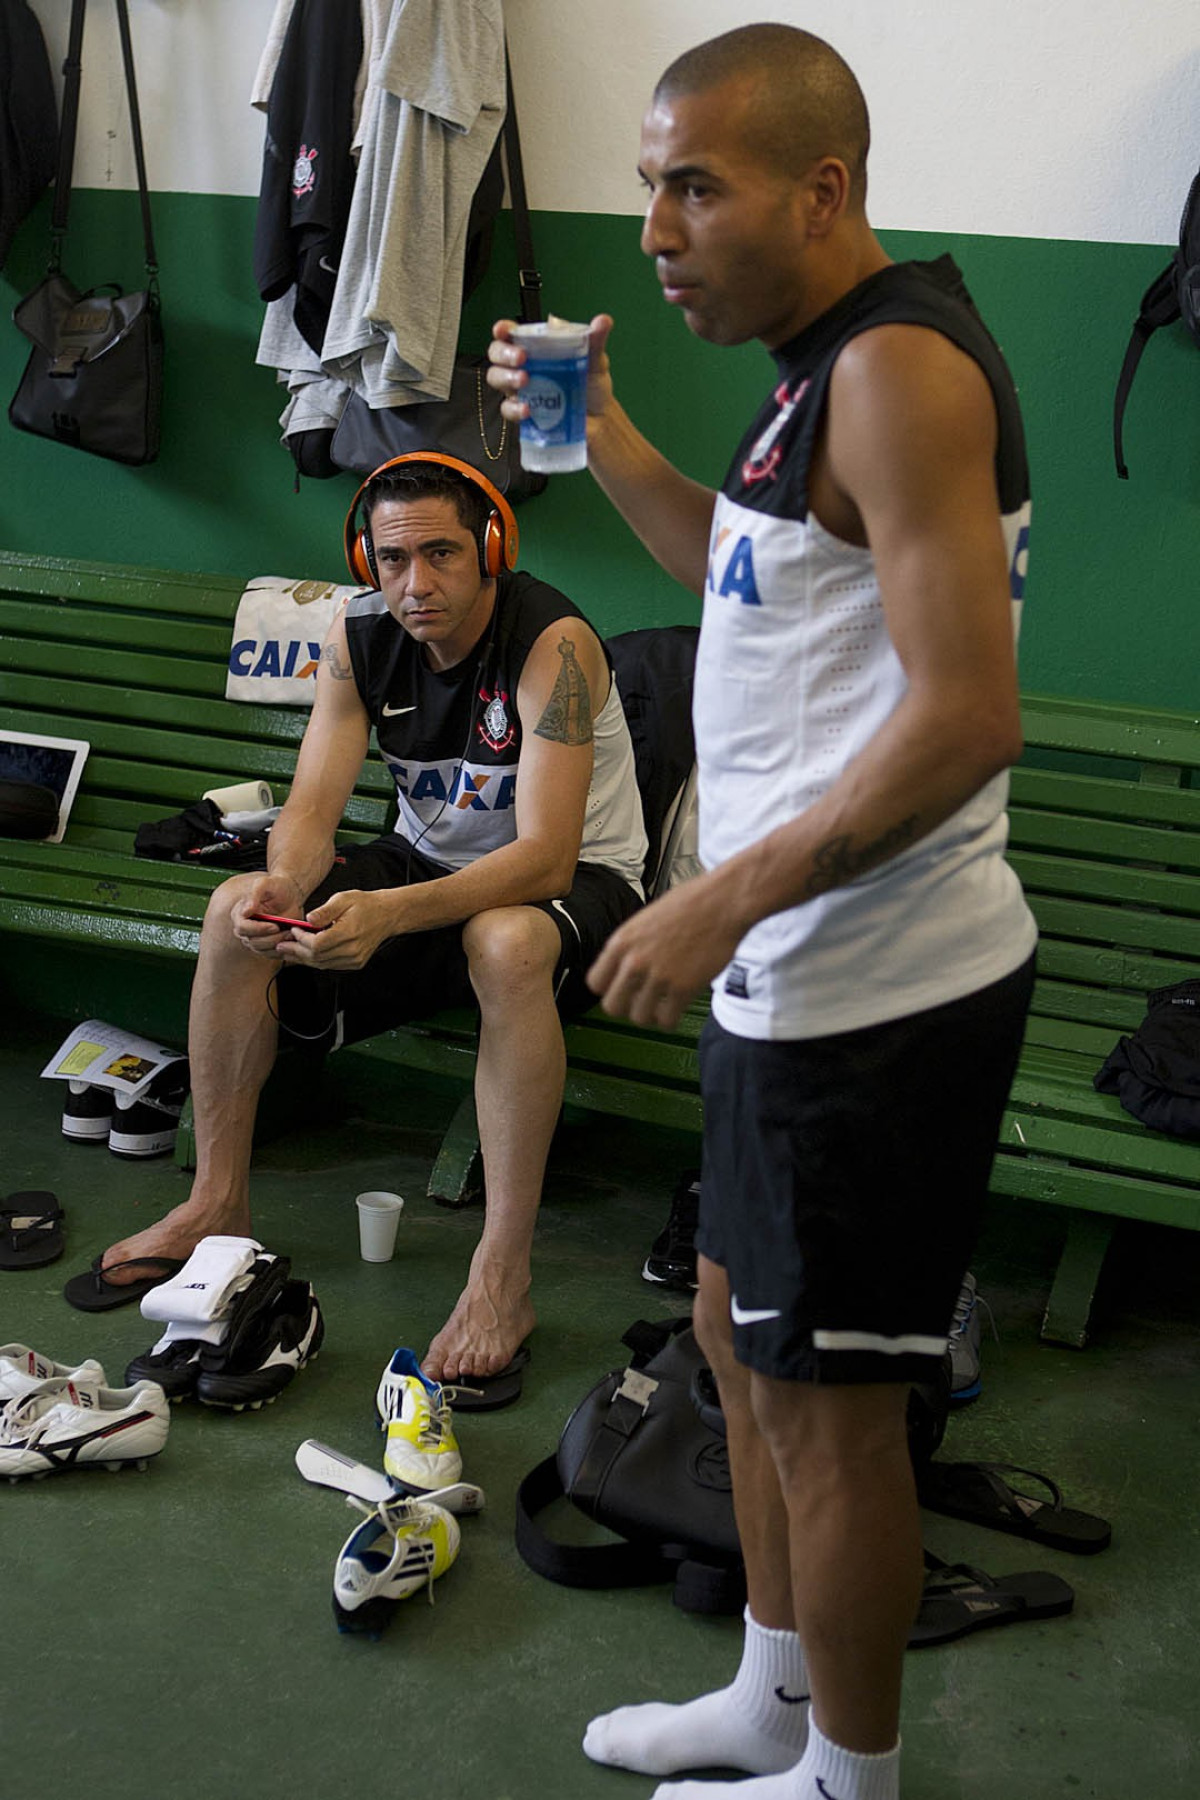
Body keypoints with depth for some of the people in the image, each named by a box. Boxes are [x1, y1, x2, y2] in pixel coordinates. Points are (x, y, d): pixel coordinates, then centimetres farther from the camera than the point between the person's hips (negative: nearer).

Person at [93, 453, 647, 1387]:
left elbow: (545, 856, -34)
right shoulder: (359, 636, -8)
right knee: (236, 911, -12)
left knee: (507, 942, -40)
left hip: (579, 880, -6)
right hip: (430, 857, 6)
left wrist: (385, 914, -47)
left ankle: (503, 1277, -32)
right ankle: (217, 1203, 1)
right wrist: (284, 886, -35)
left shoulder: (554, 643, -26)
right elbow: (312, 809, -10)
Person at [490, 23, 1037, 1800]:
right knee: (741, 1330, 20)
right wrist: (600, 435, 17)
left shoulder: (900, 368, -18)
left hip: (879, 987, -10)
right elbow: (746, 569, 30)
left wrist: (728, 896, -23)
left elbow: (968, 716, -25)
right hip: (804, 971, 10)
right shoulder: (828, 365, 14)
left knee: (824, 1401, 4)